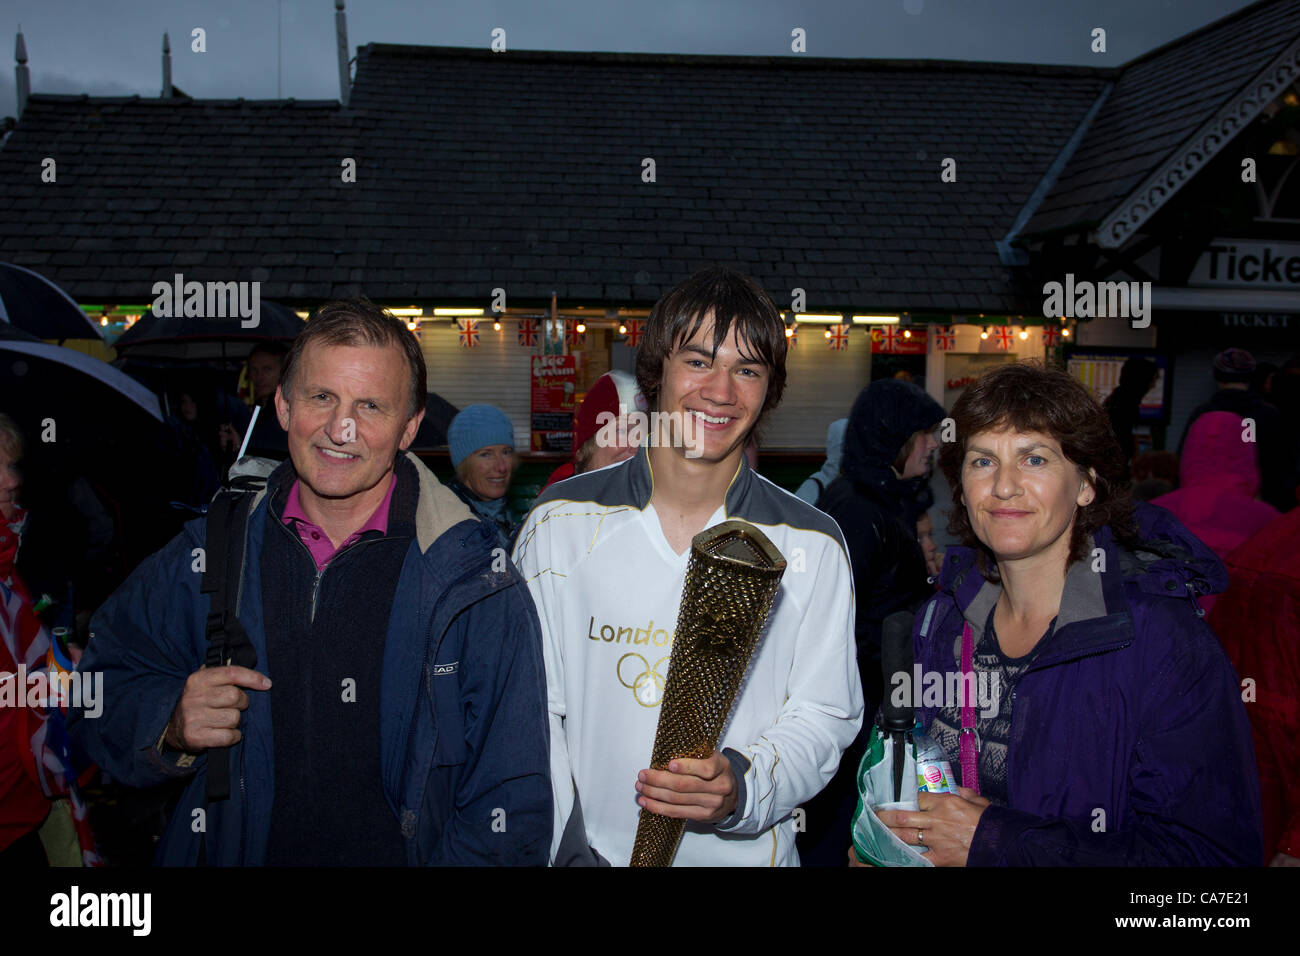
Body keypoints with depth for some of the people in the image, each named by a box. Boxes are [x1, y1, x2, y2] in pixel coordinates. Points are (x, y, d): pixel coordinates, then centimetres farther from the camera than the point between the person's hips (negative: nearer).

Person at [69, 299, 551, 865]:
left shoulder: (474, 585, -14)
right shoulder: (206, 555, -4)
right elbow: (103, 684, 6)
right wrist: (170, 727, -12)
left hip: (401, 853, -3)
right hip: (229, 852, 4)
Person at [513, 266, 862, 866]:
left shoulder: (813, 546, -6)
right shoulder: (560, 522, -7)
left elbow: (823, 716, -5)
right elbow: (532, 708, -5)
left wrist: (742, 788, -22)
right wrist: (569, 851, -13)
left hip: (746, 855, 0)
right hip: (595, 848, 0)